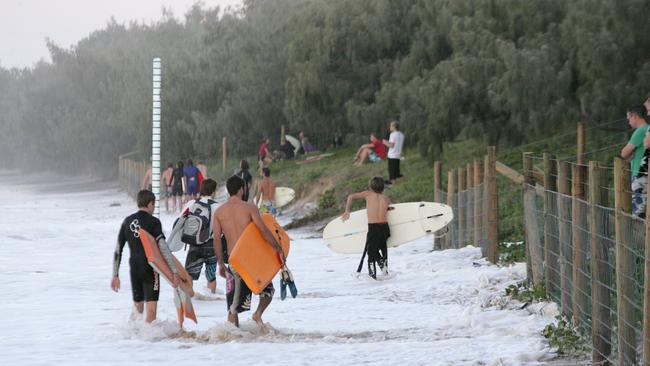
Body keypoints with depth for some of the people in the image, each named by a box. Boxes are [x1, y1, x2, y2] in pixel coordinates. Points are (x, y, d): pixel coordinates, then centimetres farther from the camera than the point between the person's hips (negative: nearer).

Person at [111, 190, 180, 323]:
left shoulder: (127, 222, 8)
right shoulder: (153, 222, -8)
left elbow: (118, 250, 9)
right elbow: (163, 248, -19)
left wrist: (115, 275, 14)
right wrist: (174, 272, -20)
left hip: (134, 269, 5)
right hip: (150, 269, -5)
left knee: (138, 308, 20)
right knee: (151, 309, -6)